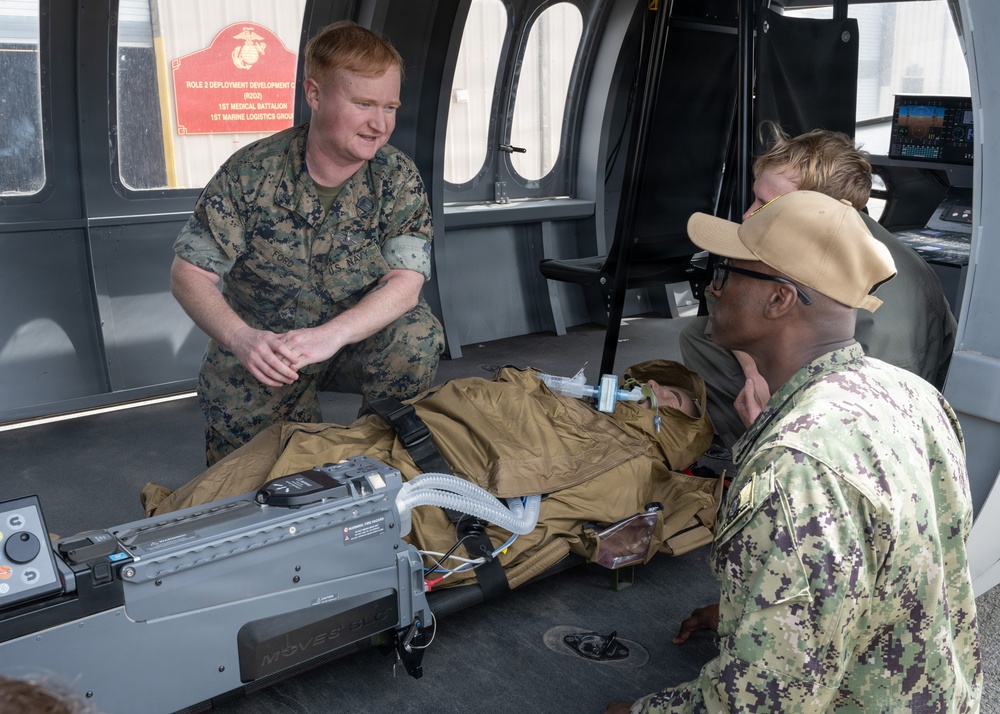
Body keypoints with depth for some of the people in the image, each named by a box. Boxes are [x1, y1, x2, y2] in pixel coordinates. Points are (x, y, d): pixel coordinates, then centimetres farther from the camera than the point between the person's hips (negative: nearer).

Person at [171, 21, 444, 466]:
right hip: (257, 354, 0)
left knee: (417, 333, -29)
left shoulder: (398, 179, -12)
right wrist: (241, 338, -35)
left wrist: (331, 336, -41)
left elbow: (405, 283, -23)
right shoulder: (251, 171, -15)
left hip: (356, 342, 0)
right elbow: (189, 273, -14)